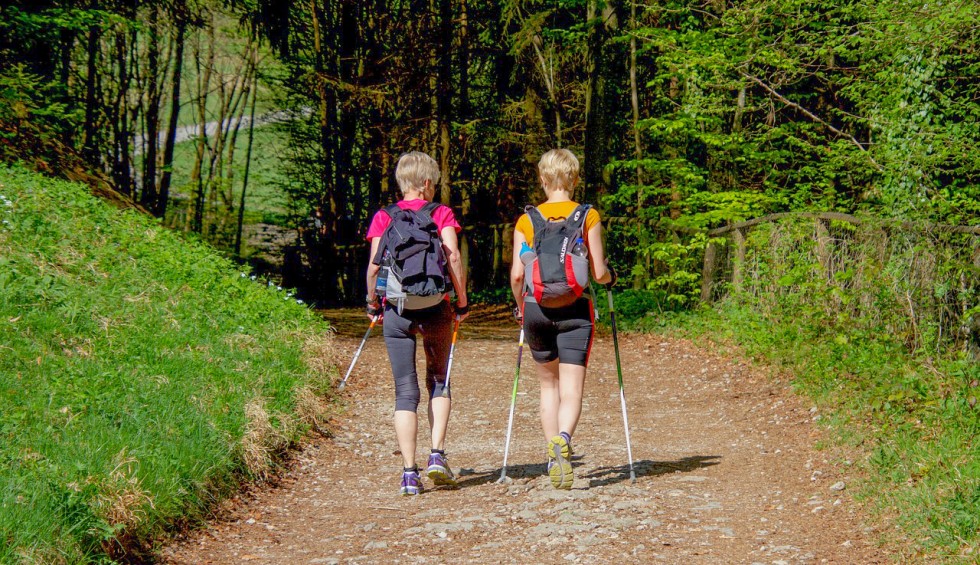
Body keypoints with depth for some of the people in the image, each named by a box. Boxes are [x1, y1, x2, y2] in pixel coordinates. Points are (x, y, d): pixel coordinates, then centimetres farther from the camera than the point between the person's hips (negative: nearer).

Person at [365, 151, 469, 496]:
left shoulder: (383, 218, 6)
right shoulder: (441, 214, 3)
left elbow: (374, 264, -3)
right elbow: (453, 257, -8)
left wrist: (372, 302, 10)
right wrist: (462, 302, -2)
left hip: (396, 310, 1)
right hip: (435, 307, -1)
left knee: (405, 391, 4)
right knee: (439, 381, 18)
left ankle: (409, 472, -2)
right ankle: (437, 455, 3)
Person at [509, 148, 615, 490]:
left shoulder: (526, 221, 1)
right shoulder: (588, 217, -2)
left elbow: (516, 275, -3)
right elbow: (599, 273, -4)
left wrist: (520, 307, 15)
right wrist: (610, 277, 20)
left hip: (537, 309, 2)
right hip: (575, 310, -2)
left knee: (548, 384, 19)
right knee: (571, 389, -4)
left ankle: (553, 456, 16)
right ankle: (562, 440, -32)